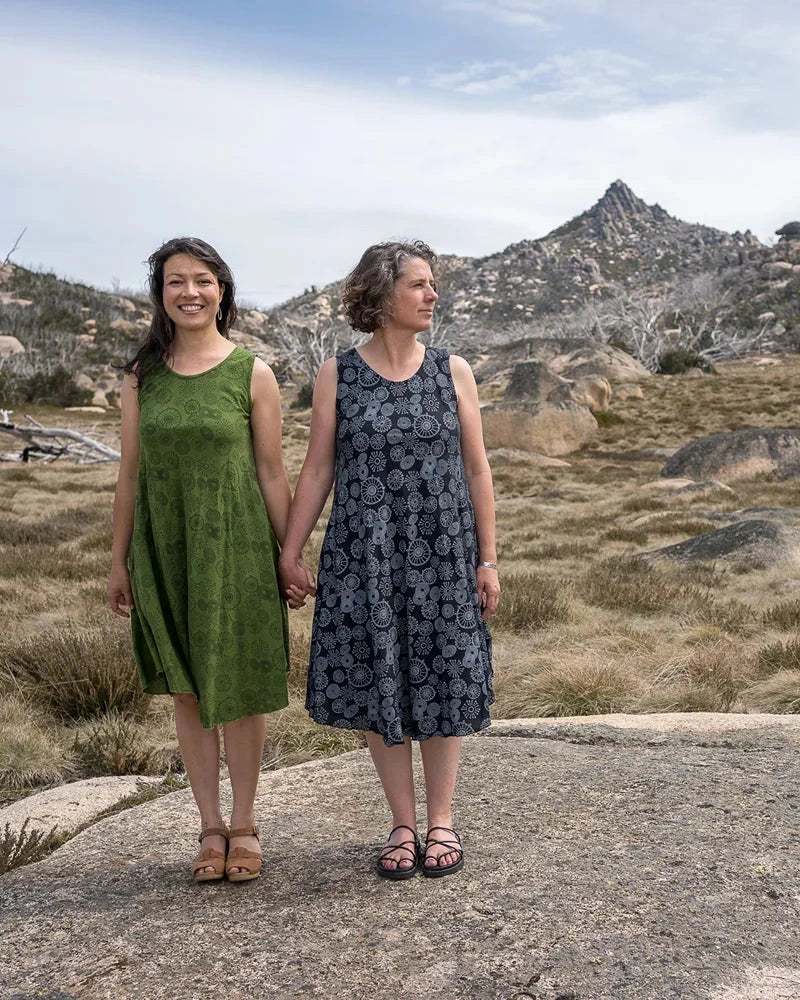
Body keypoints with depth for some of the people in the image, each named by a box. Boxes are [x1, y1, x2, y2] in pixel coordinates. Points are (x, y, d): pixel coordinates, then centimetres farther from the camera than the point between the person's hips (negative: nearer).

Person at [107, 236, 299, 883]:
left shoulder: (252, 374, -3)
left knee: (236, 688, 3)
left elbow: (272, 474, -1)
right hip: (163, 550, 3)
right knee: (186, 691, 9)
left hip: (235, 547, -3)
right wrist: (119, 561, 8)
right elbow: (130, 474, 8)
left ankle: (244, 826, 19)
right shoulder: (143, 376, 5)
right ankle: (210, 826, 21)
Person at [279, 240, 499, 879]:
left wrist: (488, 559, 1)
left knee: (442, 682, 5)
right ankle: (403, 825, 20)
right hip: (364, 555, 0)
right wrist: (290, 553, -1)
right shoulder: (337, 376, 0)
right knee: (378, 684, 5)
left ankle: (441, 821, 22)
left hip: (442, 551, 0)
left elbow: (477, 470, 3)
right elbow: (317, 470, 3)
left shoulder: (453, 372, 2)